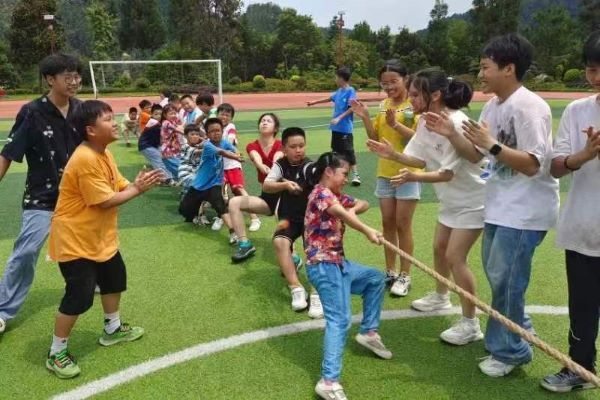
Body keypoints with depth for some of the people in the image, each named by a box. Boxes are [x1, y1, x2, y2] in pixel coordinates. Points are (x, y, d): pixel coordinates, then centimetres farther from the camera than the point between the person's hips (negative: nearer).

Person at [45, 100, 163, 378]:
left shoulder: (104, 154, 5)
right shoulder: (85, 160, -26)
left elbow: (120, 187, 7)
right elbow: (106, 201, -26)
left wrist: (139, 184, -13)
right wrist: (138, 189, -16)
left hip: (100, 237, 10)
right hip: (75, 240, -10)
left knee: (114, 280, 21)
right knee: (79, 297, -7)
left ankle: (112, 329, 42)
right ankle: (56, 354, 12)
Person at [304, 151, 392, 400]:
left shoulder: (335, 195, 18)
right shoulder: (321, 192, -12)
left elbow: (364, 204, 20)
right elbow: (340, 212, -32)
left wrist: (353, 210, -3)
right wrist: (367, 231, -42)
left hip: (337, 263, 10)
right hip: (323, 265, -10)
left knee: (376, 278, 24)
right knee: (340, 319, -19)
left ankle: (368, 332, 30)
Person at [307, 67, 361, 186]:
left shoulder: (350, 91, -11)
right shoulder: (339, 91, 12)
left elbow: (352, 108, -18)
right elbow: (329, 99, 29)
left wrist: (339, 118, -23)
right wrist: (314, 102, 37)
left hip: (345, 128, -8)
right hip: (336, 127, 8)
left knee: (348, 150, -8)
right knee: (336, 150, 14)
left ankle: (355, 175, -3)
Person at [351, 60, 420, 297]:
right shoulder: (383, 106, 8)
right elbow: (375, 138, 9)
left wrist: (395, 124, -28)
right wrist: (365, 118, -5)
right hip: (385, 172, 6)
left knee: (402, 225, 0)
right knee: (387, 223, 11)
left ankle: (405, 276, 13)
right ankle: (390, 271, 24)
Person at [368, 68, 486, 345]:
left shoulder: (455, 124, -30)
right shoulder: (425, 121, -4)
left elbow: (448, 173, -31)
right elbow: (422, 159, -2)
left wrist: (413, 177, -44)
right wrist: (393, 155, -16)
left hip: (472, 200, -9)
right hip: (452, 198, 9)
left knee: (455, 257, -10)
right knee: (439, 248, 18)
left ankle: (470, 324, 4)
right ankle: (441, 297, 42)